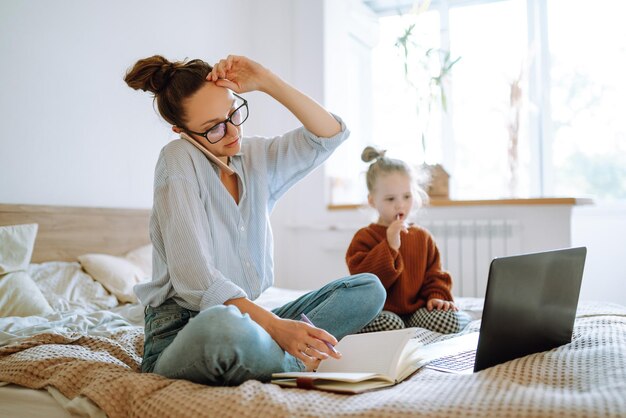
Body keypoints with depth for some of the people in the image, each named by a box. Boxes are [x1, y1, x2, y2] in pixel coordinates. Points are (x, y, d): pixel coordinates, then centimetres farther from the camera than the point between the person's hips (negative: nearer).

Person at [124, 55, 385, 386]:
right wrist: (275, 325, -28)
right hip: (181, 331, -7)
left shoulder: (256, 157, 10)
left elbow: (330, 134, 5)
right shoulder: (178, 160, -10)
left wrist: (264, 80, -5)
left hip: (247, 318, 7)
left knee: (368, 288, -2)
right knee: (224, 325, -43)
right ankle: (298, 364, -15)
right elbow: (194, 278, -19)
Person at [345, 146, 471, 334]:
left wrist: (437, 296, -5)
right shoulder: (365, 237, -3)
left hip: (416, 310, 5)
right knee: (390, 326, -38)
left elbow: (434, 275, 17)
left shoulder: (422, 237, 14)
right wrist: (390, 246, -23)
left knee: (452, 320, -23)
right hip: (382, 313, -4)